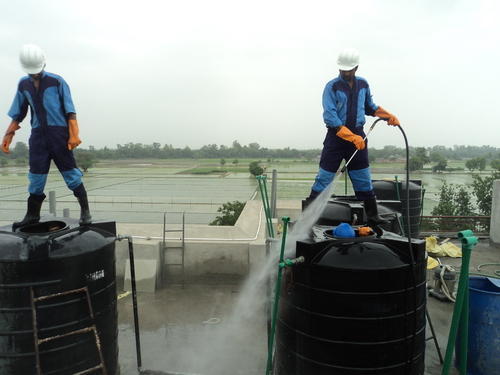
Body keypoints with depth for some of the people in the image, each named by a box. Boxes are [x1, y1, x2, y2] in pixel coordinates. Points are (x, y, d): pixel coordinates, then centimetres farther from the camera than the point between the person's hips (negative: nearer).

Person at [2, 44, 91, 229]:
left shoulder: (57, 81, -2)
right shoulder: (23, 84, 12)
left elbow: (70, 110, -5)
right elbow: (18, 114, 18)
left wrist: (74, 135, -14)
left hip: (59, 132, -4)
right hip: (38, 135, 4)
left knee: (70, 172, -3)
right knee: (36, 175, 5)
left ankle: (85, 210, 5)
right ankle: (32, 215, 15)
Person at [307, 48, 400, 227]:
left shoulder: (363, 84, 10)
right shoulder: (332, 86, -7)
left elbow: (370, 107, 27)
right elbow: (330, 117, -18)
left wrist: (389, 116, 12)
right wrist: (352, 137, -24)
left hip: (358, 137, 5)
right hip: (336, 137, -4)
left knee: (364, 179, 10)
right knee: (324, 176, -3)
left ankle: (373, 216, 21)